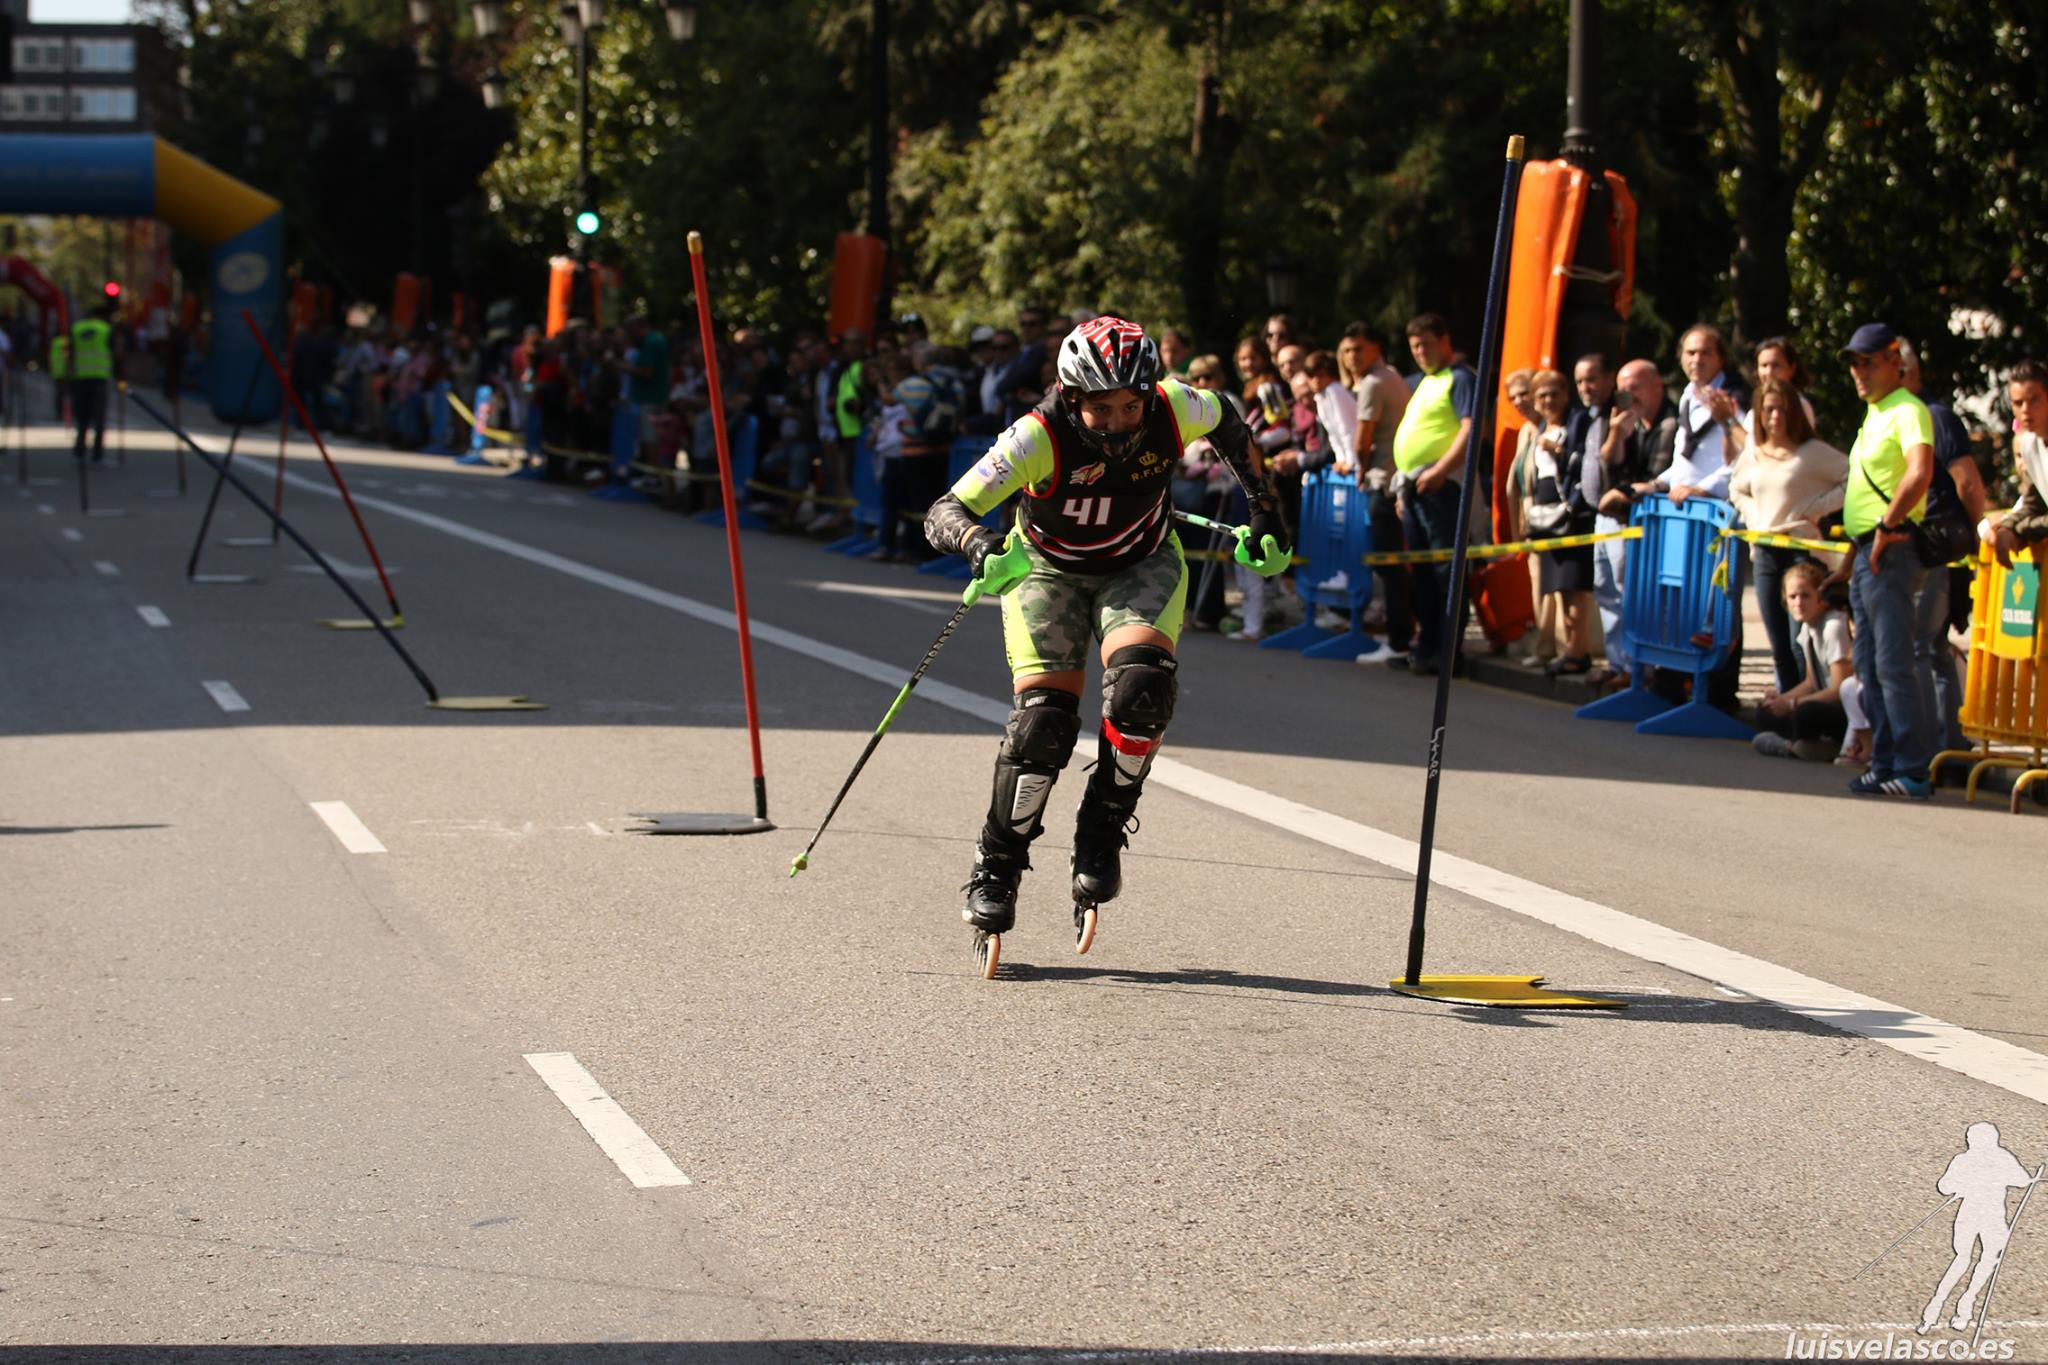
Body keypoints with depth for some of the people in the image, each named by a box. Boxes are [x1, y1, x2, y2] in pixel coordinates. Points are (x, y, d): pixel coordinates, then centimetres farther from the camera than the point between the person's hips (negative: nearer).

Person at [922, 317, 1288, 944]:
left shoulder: (1174, 410, -26)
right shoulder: (1039, 438, -33)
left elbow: (1227, 423, 0)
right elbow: (943, 513, -35)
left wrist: (1265, 510, 2)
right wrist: (977, 543, -56)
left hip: (1141, 566, 2)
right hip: (1048, 568, -1)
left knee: (1141, 684, -28)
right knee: (1043, 719, -18)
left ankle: (1102, 833, -7)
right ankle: (996, 867, 2)